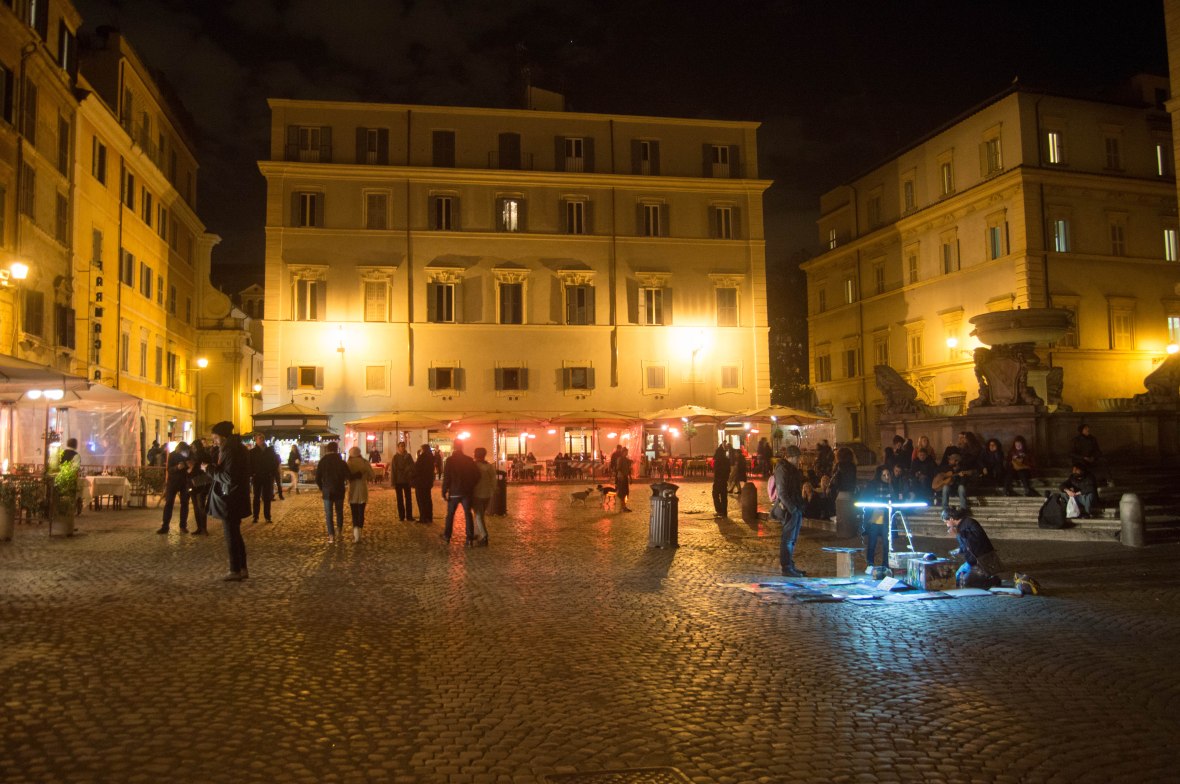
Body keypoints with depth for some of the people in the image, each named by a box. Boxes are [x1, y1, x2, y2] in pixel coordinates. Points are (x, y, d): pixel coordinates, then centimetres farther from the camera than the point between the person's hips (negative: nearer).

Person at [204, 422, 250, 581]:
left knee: (231, 536, 1)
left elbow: (229, 477, -24)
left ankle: (235, 571, 9)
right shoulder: (237, 448, 11)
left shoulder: (231, 451, -20)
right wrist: (213, 468, 2)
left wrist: (210, 469, -15)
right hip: (236, 499, 10)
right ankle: (243, 569, 22)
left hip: (230, 500, -10)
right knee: (235, 535, 17)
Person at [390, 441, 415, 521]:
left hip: (406, 480, 1)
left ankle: (409, 516, 4)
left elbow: (412, 467, -1)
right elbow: (393, 469, -5)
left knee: (408, 499, 2)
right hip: (398, 481, -1)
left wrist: (412, 479, -12)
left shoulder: (408, 456, 1)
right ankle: (401, 515, 14)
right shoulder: (395, 457, -3)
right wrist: (393, 482, -9)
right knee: (400, 499, 7)